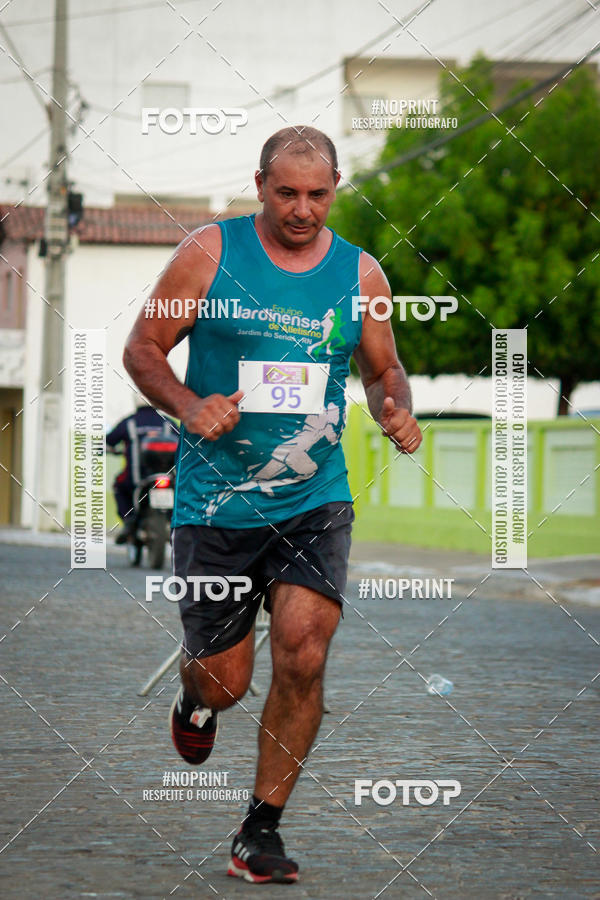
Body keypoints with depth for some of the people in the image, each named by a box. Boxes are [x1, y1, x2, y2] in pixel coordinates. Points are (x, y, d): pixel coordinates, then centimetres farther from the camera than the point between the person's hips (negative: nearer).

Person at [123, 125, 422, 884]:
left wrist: (395, 412, -6)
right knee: (223, 682, 3)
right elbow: (142, 348, 1)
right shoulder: (210, 253, -4)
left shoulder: (360, 274, 4)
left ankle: (261, 830, 0)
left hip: (315, 501, 1)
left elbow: (383, 370, 17)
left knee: (302, 656, -15)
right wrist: (187, 406, -18)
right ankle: (195, 695, 44)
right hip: (216, 501, -1)